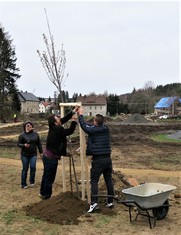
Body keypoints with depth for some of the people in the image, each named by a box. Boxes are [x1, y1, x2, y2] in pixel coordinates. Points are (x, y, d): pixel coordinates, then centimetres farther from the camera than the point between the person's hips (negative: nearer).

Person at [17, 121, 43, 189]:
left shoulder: (35, 134, 3)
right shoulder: (22, 135, -5)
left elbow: (39, 144, 8)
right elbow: (18, 144, -3)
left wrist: (41, 152, 9)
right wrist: (24, 145, -22)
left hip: (33, 154, 1)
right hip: (25, 155, -1)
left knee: (33, 167, -9)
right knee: (25, 169, 4)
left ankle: (32, 181, 15)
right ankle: (23, 184, 16)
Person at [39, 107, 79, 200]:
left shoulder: (53, 127, 3)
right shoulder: (58, 129, -22)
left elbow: (64, 119, 9)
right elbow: (70, 131, -13)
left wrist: (73, 112, 7)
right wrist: (74, 121, -7)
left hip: (47, 156, 9)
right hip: (51, 158, -9)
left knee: (46, 176, 21)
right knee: (50, 178, 3)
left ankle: (43, 193, 34)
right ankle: (46, 195, 13)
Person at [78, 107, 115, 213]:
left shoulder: (92, 130, -11)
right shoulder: (106, 129, 5)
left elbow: (84, 125, 7)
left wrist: (80, 115, 21)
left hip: (98, 160, -5)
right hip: (108, 158, 5)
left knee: (94, 181, 1)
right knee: (109, 180, 12)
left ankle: (94, 203, -8)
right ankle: (111, 202, 19)